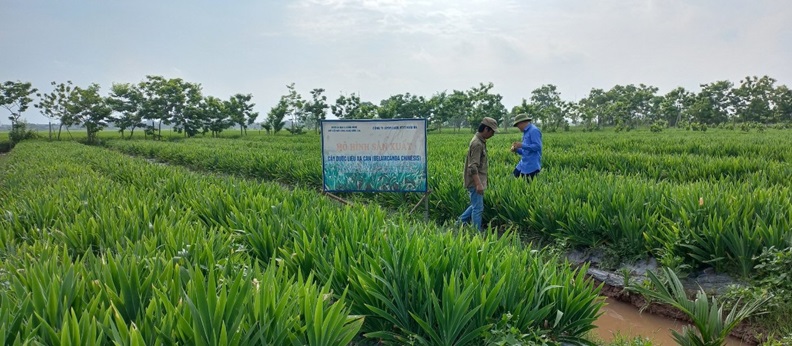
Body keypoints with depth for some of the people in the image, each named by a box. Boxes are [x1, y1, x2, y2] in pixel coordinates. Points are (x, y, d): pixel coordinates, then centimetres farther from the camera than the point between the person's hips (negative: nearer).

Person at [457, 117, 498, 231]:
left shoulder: (481, 141, 11)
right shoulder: (477, 144, -20)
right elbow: (473, 167, -25)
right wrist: (478, 184, -28)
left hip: (477, 181, 10)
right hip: (475, 182, -10)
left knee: (476, 205, 19)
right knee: (478, 208, -2)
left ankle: (461, 222, 28)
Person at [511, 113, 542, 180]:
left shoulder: (534, 130, -12)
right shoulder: (526, 132, 17)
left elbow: (537, 146, -21)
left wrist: (522, 145, -19)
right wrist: (517, 150, 5)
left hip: (532, 166, -9)